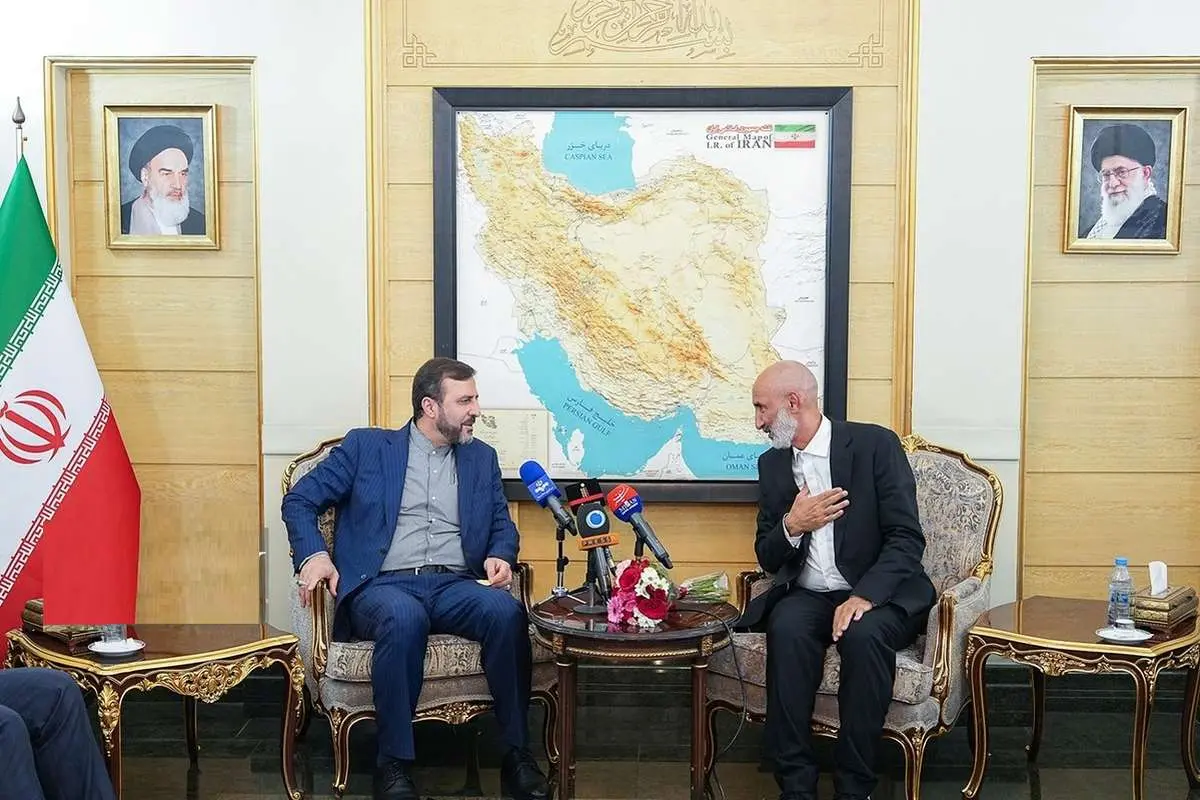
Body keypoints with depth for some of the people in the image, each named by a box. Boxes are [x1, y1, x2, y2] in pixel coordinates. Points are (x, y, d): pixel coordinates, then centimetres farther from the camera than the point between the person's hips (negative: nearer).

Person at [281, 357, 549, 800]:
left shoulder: (482, 457, 20)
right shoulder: (366, 446, 9)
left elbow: (502, 525, 20)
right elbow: (299, 500, 9)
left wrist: (500, 556, -4)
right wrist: (314, 554, -10)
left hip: (455, 586, 3)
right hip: (383, 585, -3)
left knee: (507, 612, -29)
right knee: (404, 618, -38)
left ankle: (517, 753, -19)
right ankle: (393, 763, -25)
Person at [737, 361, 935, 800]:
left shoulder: (875, 444, -5)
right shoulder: (772, 464, 11)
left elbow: (906, 538, -11)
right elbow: (767, 559, 13)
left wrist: (865, 596, -26)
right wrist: (791, 526, -10)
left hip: (877, 596, -3)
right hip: (807, 596, 3)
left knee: (864, 634, -35)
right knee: (787, 628, -30)